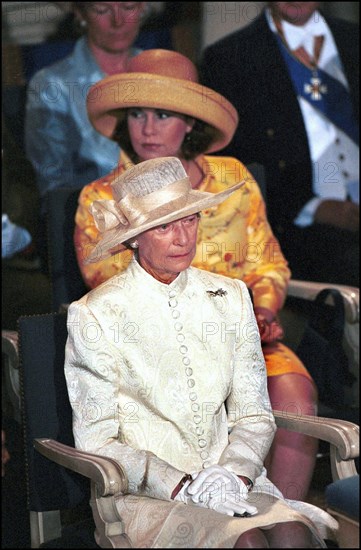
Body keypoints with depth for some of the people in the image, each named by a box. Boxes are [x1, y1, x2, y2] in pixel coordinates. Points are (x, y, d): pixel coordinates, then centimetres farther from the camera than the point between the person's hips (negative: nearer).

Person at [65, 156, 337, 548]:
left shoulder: (230, 298, 10)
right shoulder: (95, 315, -3)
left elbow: (254, 415, 11)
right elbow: (96, 441, -4)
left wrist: (234, 473, -10)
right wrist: (181, 486, -16)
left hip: (232, 479, 4)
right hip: (147, 495, -4)